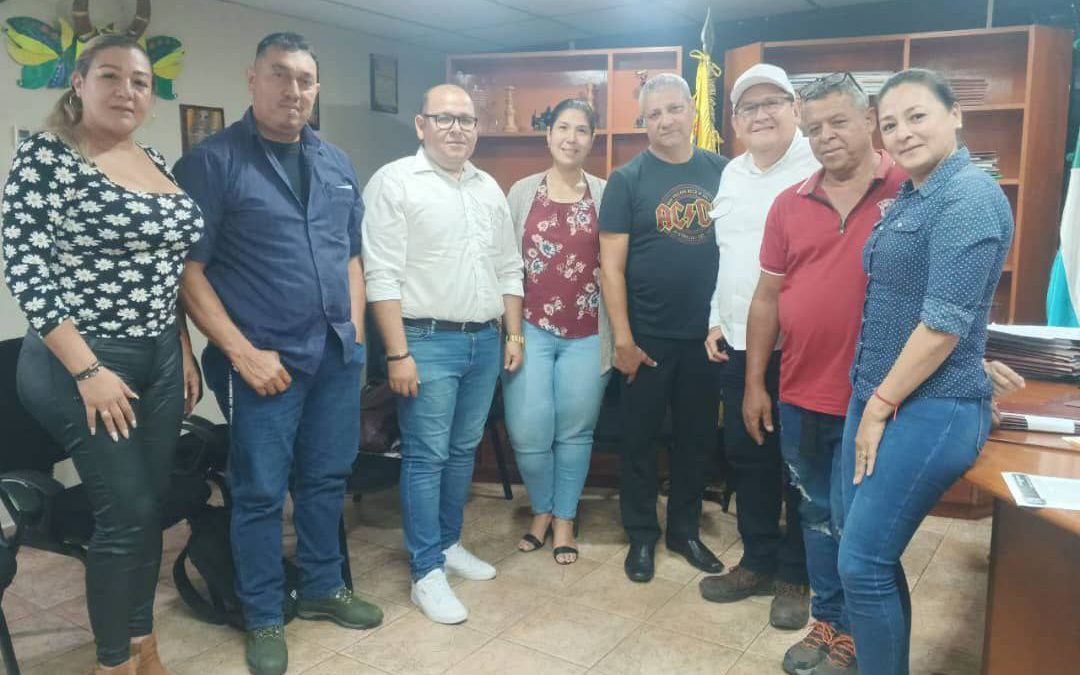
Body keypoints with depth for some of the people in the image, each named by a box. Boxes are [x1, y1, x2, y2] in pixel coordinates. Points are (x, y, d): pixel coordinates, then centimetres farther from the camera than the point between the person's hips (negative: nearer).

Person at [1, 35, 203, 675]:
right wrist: (87, 371, -18)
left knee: (152, 506, 12)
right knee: (126, 513, -1)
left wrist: (186, 353, 10)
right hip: (86, 364, -6)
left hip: (160, 359, 6)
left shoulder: (158, 164, 9)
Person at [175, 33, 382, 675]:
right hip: (265, 358, -5)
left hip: (338, 354, 5)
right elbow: (188, 270, -9)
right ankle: (264, 618, 24)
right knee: (261, 491, 5)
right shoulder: (213, 160, -6)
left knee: (327, 478, 15)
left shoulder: (336, 163, 12)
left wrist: (355, 333, 8)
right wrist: (243, 352, -14)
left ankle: (324, 588, 34)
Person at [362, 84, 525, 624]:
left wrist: (514, 335, 12)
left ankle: (448, 543, 30)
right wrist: (398, 354, -17)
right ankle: (426, 572, 9)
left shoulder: (489, 189, 14)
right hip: (428, 341, -6)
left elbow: (509, 270, 17)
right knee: (427, 457, -2)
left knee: (464, 451, 14)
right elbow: (382, 277, -13)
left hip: (485, 340, 6)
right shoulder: (394, 182, -7)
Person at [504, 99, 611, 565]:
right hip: (532, 329, 0)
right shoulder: (522, 192, 6)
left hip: (586, 334, 0)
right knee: (528, 433, -2)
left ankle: (564, 519, 27)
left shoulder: (605, 194, 3)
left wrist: (617, 332, -1)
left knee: (575, 431, 8)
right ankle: (541, 510, 25)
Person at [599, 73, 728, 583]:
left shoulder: (722, 172, 4)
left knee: (698, 437, 13)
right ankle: (642, 535, 25)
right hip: (648, 336, -2)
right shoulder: (627, 180, -4)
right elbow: (611, 265, -7)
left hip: (707, 334, 3)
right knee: (640, 438, 8)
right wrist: (622, 338, -11)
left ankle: (685, 529, 31)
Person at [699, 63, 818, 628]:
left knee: (800, 466, 6)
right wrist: (717, 320, 15)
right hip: (738, 344, 7)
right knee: (746, 456, 15)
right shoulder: (732, 174, 14)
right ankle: (758, 562, 31)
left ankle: (795, 577, 23)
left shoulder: (820, 166, -9)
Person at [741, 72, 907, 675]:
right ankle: (828, 621, 36)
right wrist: (755, 383, 9)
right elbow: (768, 295, 9)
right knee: (817, 515, 18)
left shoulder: (912, 191, -7)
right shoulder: (790, 204, 6)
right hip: (800, 396, 5)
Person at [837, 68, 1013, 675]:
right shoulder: (913, 197, 13)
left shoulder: (969, 196, -15)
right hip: (878, 397, 9)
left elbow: (945, 323, -21)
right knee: (871, 555, 16)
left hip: (929, 410, -9)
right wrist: (870, 401, 15)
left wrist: (881, 407, -15)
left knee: (863, 564, -3)